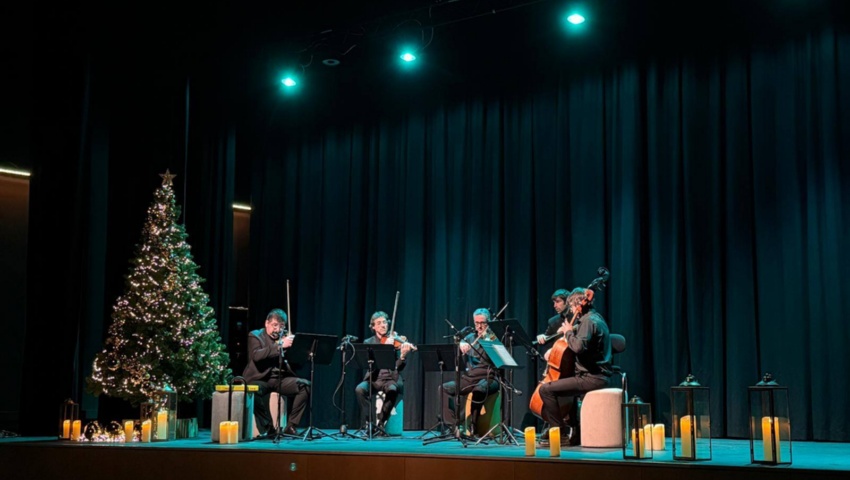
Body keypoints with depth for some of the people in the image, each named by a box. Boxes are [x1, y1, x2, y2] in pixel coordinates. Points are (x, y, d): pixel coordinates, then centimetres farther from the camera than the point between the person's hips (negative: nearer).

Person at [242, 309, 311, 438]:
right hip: (260, 378, -4)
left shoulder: (286, 337, 15)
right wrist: (280, 346, -25)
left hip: (281, 378, 4)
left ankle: (291, 426, -14)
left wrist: (292, 346, -12)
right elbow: (256, 355, -17)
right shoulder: (255, 336, 4)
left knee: (305, 385, -21)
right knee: (255, 390, -37)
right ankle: (267, 427, -19)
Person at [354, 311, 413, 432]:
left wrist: (403, 355, -27)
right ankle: (367, 423, -18)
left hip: (391, 379, -1)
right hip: (374, 379, 2)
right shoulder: (368, 342, 10)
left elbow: (399, 367, -4)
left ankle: (381, 422, -20)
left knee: (392, 390, -36)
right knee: (360, 389, -30)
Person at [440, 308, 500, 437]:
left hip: (488, 379, -5)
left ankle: (472, 427, -29)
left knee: (478, 389, -38)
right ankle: (452, 425, -13)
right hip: (469, 378, 5)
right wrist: (461, 344, -16)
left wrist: (485, 338, -29)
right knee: (445, 388, -14)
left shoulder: (493, 337, 2)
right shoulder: (471, 337, 17)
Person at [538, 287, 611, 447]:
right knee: (561, 386, 33)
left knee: (546, 389, -14)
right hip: (598, 375, 11)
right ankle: (574, 431, 30)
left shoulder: (588, 320, -15)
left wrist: (569, 332, -13)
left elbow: (579, 346, -30)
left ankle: (561, 433, -10)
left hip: (591, 378, -11)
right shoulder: (596, 317, 17)